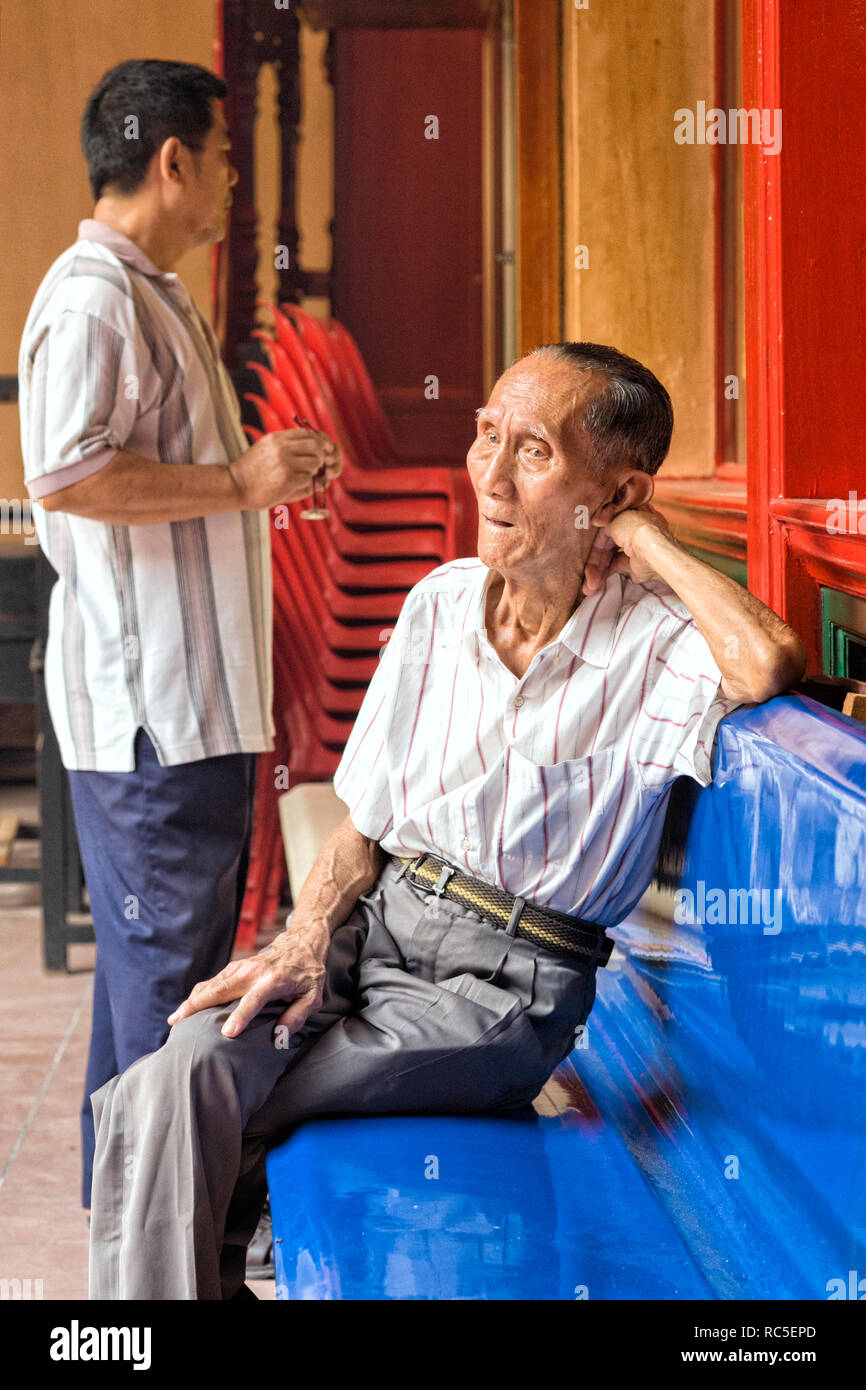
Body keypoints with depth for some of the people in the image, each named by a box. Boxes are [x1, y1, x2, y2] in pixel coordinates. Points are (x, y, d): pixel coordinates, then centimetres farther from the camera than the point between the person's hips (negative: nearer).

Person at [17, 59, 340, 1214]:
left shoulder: (154, 297, 19)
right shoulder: (91, 299, -15)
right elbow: (65, 475, -27)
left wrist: (264, 479, 20)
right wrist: (238, 483, -22)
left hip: (194, 690, 11)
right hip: (147, 697, -11)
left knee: (172, 940, 17)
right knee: (165, 953, -5)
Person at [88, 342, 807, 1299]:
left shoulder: (654, 646, -10)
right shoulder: (443, 602, 8)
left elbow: (771, 666, -36)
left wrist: (647, 537, -19)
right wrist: (307, 939, -5)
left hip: (506, 980, -5)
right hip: (375, 921, 5)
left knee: (175, 1113, -19)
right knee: (172, 1084, -22)